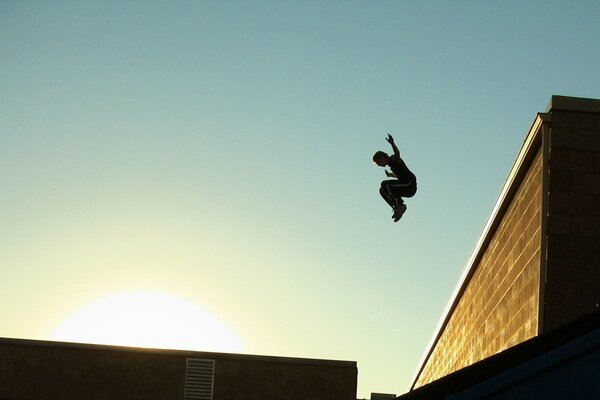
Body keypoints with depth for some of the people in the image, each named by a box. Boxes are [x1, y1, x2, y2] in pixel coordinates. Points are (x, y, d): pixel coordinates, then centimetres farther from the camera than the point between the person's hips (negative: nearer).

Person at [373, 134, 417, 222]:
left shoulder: (394, 159, -9)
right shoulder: (391, 164, 19)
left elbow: (397, 154, -35)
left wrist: (392, 143, -51)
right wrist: (390, 175, 53)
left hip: (410, 185, -10)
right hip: (407, 188, 10)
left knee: (385, 184, -22)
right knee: (383, 190, 14)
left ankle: (399, 205, -19)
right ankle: (398, 208, 6)